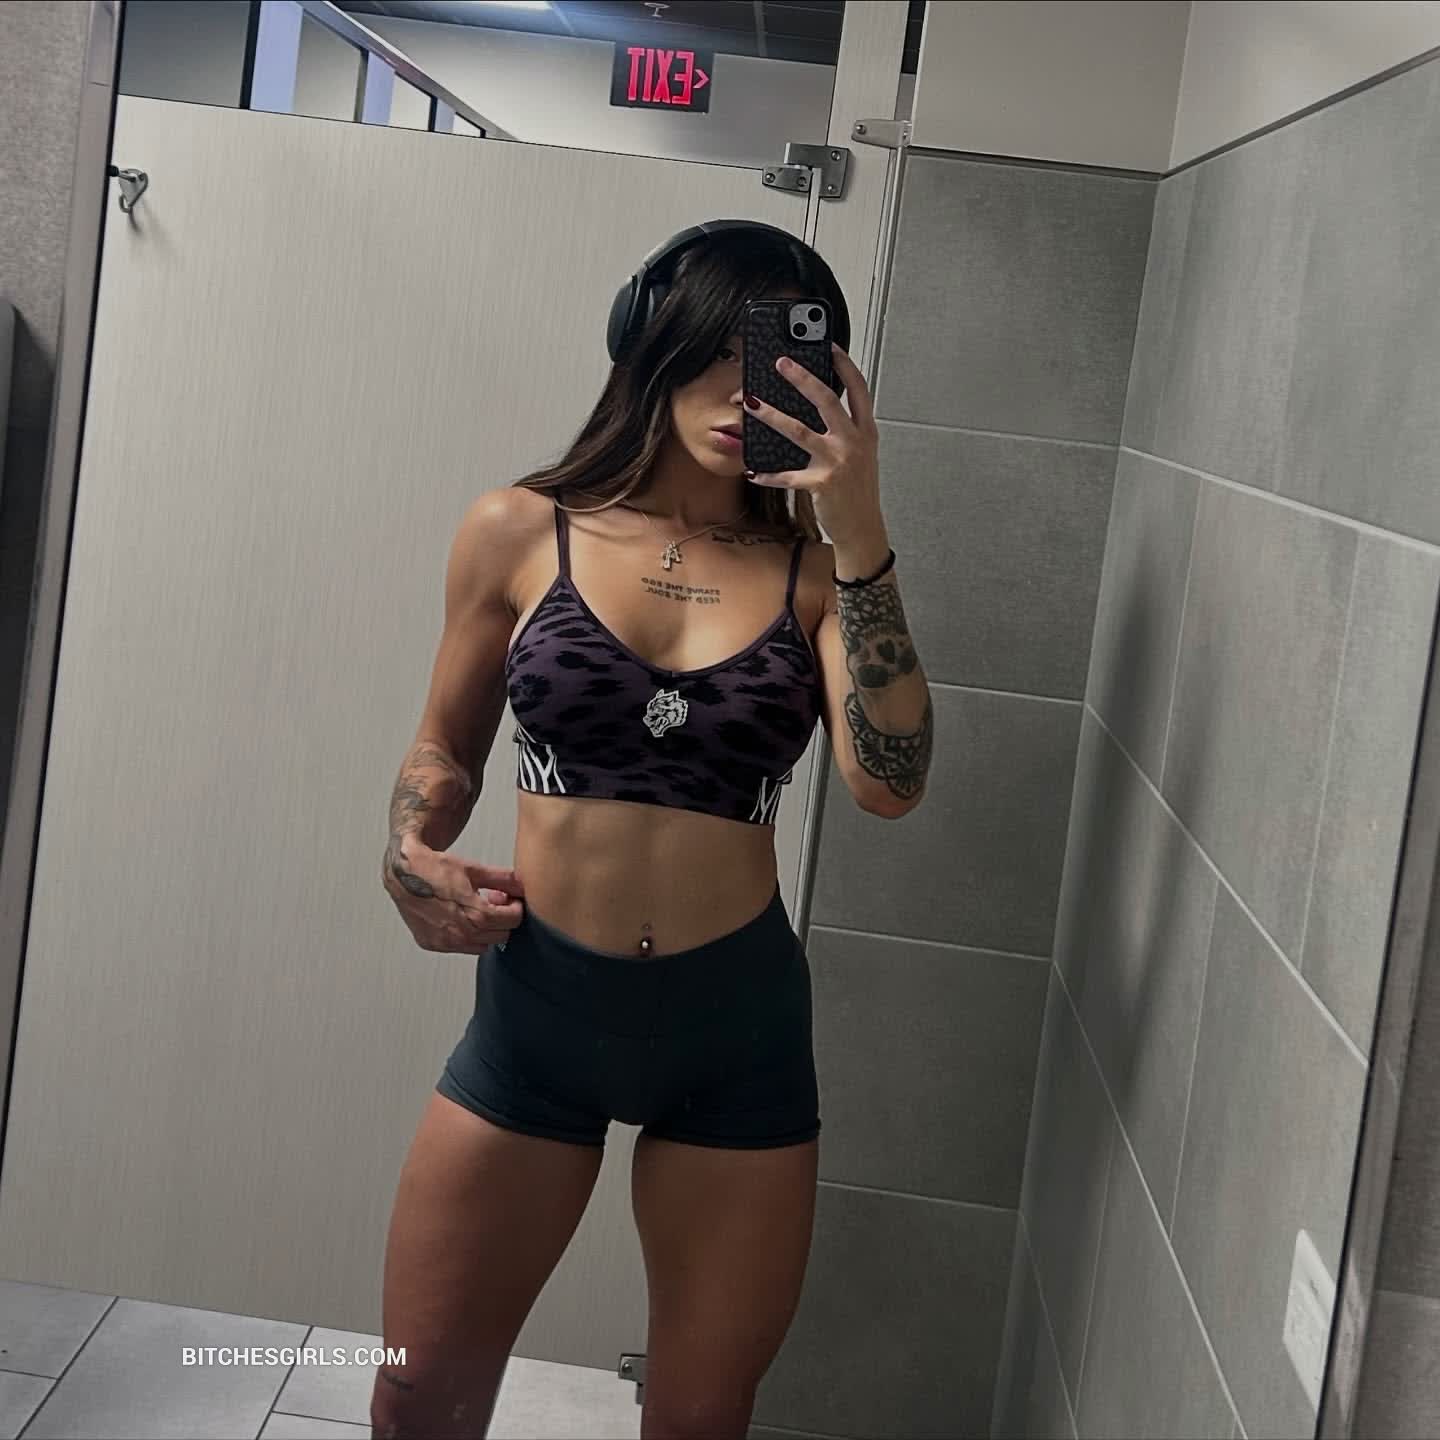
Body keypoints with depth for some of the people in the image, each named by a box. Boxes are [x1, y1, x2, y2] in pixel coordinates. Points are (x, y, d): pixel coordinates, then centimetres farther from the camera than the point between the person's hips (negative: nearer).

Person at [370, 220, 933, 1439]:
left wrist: (861, 535, -21)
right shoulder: (520, 533, -2)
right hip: (537, 1003, 0)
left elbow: (890, 783, -18)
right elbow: (448, 745, 10)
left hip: (739, 1022, 0)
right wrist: (414, 855, -11)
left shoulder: (816, 577, -3)